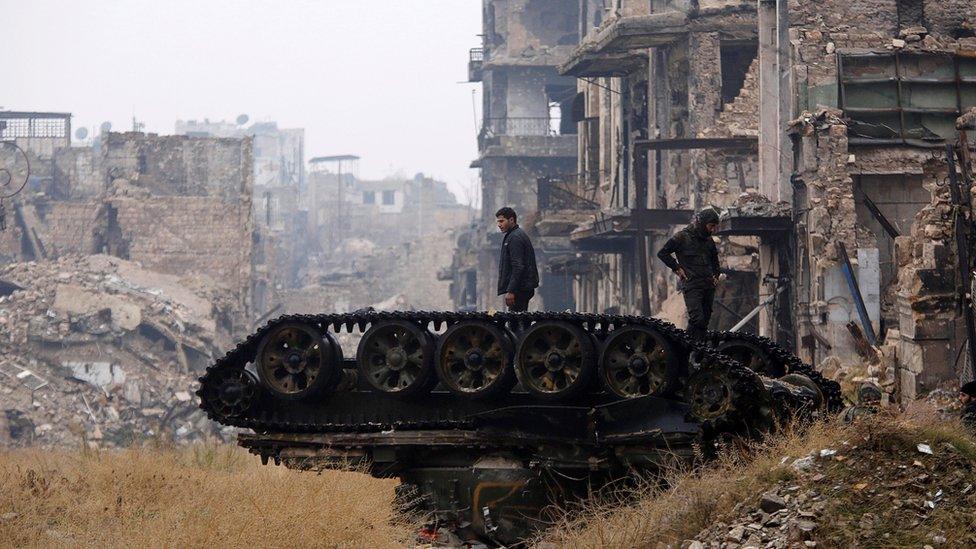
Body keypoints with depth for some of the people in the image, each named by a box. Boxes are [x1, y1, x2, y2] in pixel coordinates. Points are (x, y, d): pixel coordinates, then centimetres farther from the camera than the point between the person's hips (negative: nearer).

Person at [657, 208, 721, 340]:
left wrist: (715, 275, 21)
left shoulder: (708, 240, 16)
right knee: (697, 318, -19)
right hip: (692, 285, -7)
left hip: (708, 285, 7)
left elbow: (714, 258, 35)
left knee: (705, 319, 2)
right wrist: (677, 268, -3)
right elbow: (663, 253, 0)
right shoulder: (683, 236, -3)